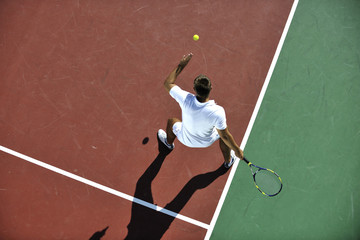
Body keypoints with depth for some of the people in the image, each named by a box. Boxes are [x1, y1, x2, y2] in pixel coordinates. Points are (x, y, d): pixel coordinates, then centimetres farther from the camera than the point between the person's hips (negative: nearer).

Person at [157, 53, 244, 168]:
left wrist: (181, 65, -11)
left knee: (172, 121, 30)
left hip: (186, 139, 1)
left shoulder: (185, 99, -36)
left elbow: (168, 83, -17)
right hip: (207, 141, -1)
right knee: (224, 131, 29)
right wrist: (237, 150, -11)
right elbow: (224, 136, -26)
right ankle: (228, 161, 50)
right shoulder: (218, 112, -40)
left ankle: (169, 142, 64)